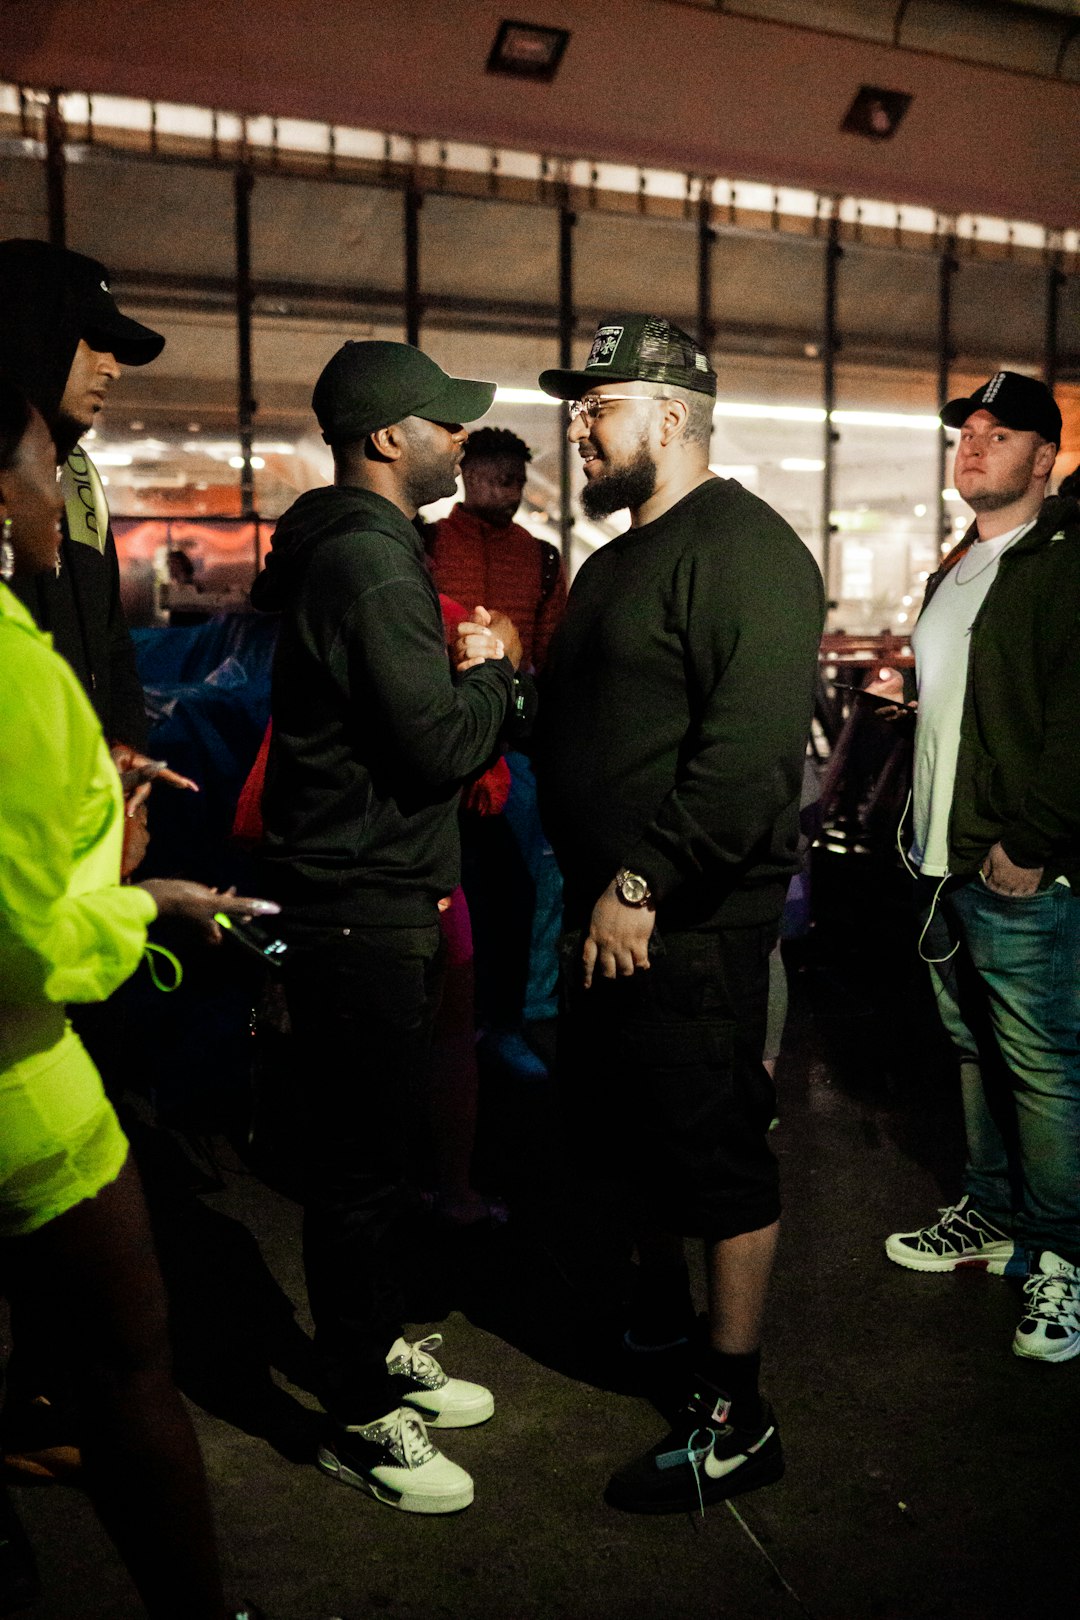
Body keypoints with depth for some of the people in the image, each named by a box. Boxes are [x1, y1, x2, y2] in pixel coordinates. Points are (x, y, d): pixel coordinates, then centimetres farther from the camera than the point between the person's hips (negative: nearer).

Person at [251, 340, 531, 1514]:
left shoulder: (358, 549, 16)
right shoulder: (367, 561, -18)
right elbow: (441, 745, -23)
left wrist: (482, 674, 3)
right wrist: (491, 672, -5)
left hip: (380, 898, 11)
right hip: (361, 910, -11)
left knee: (374, 1151, 20)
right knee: (362, 1170, 2)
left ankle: (378, 1352, 38)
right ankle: (361, 1419, 19)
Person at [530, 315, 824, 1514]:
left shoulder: (743, 549, -15)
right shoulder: (620, 559, 18)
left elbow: (750, 749, -26)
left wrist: (641, 886, -23)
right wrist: (589, 878, 15)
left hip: (694, 920, -10)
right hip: (610, 907, 10)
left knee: (714, 1155, 1)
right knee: (614, 1122, 21)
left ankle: (734, 1417, 17)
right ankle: (658, 1312, 45)